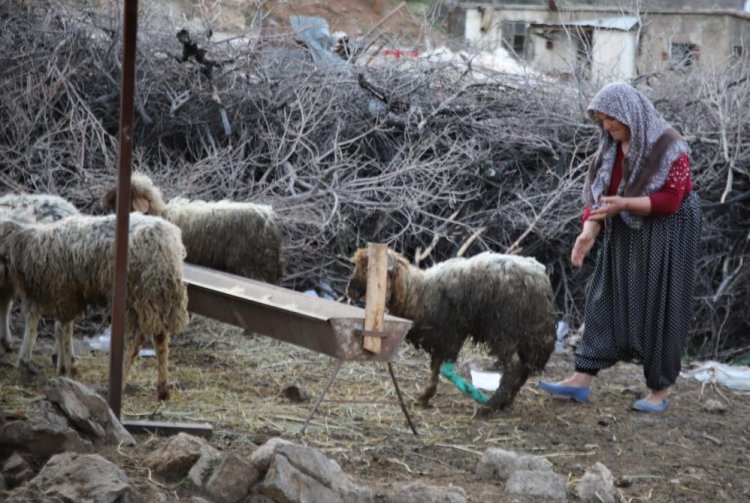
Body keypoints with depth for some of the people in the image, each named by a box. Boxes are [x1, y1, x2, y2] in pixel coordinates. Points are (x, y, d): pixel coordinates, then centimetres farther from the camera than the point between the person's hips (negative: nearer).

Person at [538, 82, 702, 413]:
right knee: (605, 301, 2)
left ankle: (660, 389, 11)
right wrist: (589, 231, -14)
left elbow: (670, 200, -20)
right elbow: (597, 194, 4)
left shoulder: (668, 146, -16)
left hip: (665, 236, -7)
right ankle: (582, 379, 2)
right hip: (624, 236, 7)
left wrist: (624, 204, -31)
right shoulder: (611, 149, 5)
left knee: (659, 309, -1)